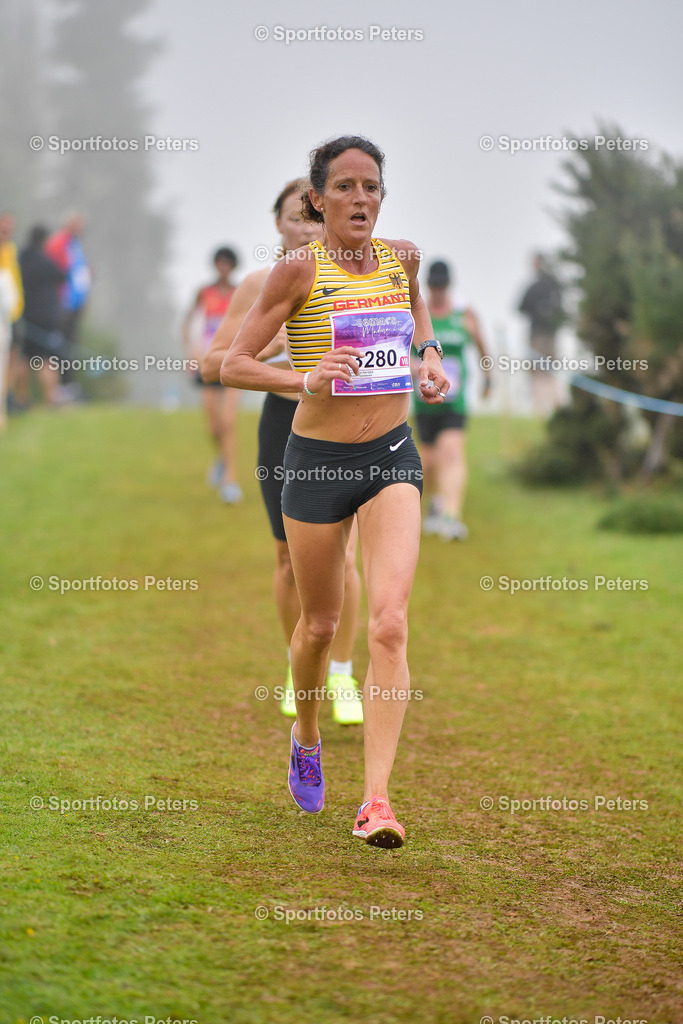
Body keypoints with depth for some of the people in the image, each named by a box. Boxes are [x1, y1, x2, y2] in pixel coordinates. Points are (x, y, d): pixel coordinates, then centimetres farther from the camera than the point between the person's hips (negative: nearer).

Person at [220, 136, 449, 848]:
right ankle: (306, 742, 44)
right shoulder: (298, 269, -10)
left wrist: (429, 354, 10)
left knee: (389, 623, -14)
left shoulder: (402, 257, 4)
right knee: (320, 623, 13)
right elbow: (232, 364, -10)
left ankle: (376, 800, -17)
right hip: (318, 460, -2)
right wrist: (304, 379, -26)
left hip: (392, 455, 2)